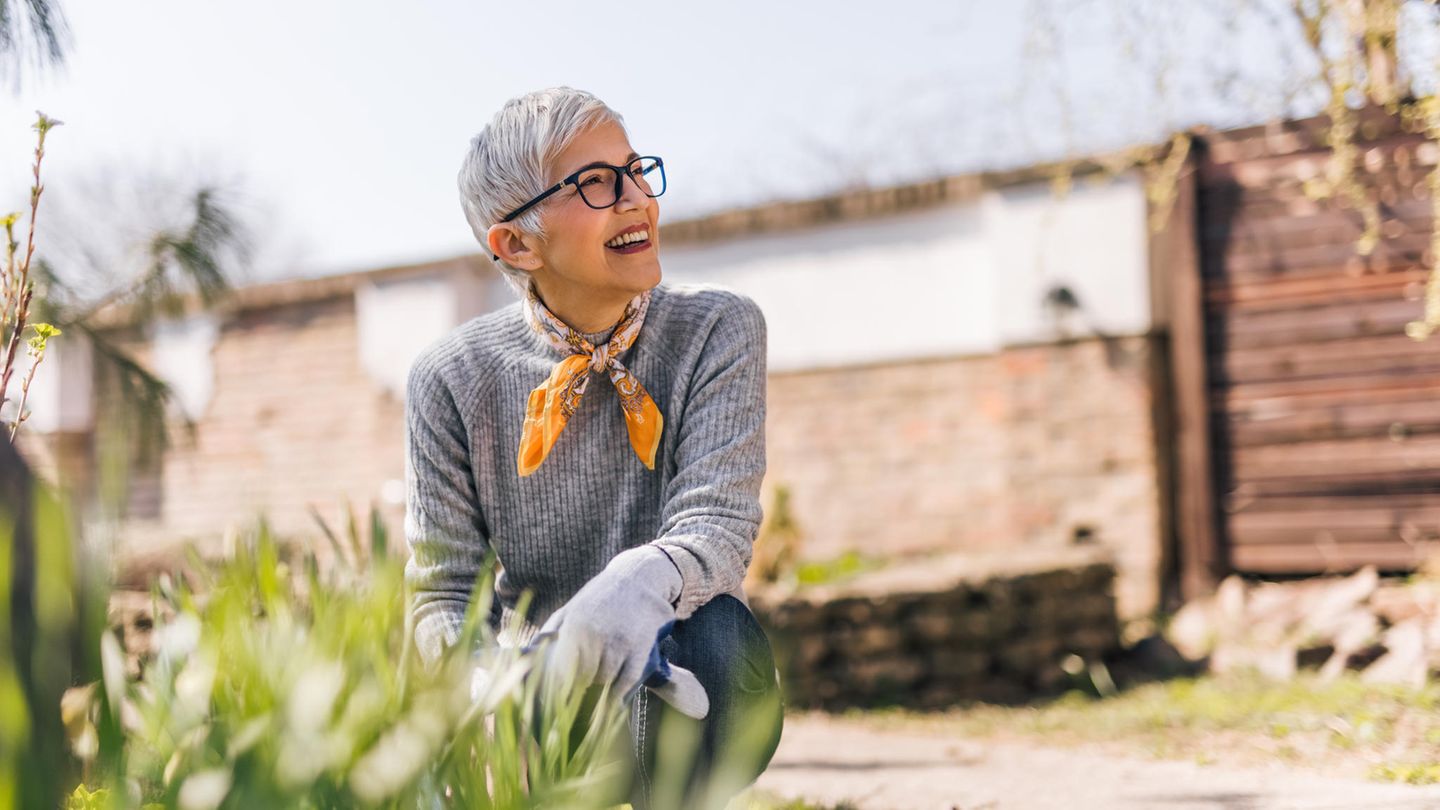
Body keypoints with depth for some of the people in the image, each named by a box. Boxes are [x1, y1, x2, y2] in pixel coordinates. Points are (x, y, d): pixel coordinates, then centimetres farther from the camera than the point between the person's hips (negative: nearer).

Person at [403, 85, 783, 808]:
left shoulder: (717, 331, -6)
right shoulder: (451, 381, -4)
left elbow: (716, 521, -17)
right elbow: (444, 592, -4)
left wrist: (644, 580, -42)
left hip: (672, 700, 0)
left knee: (712, 627, -34)